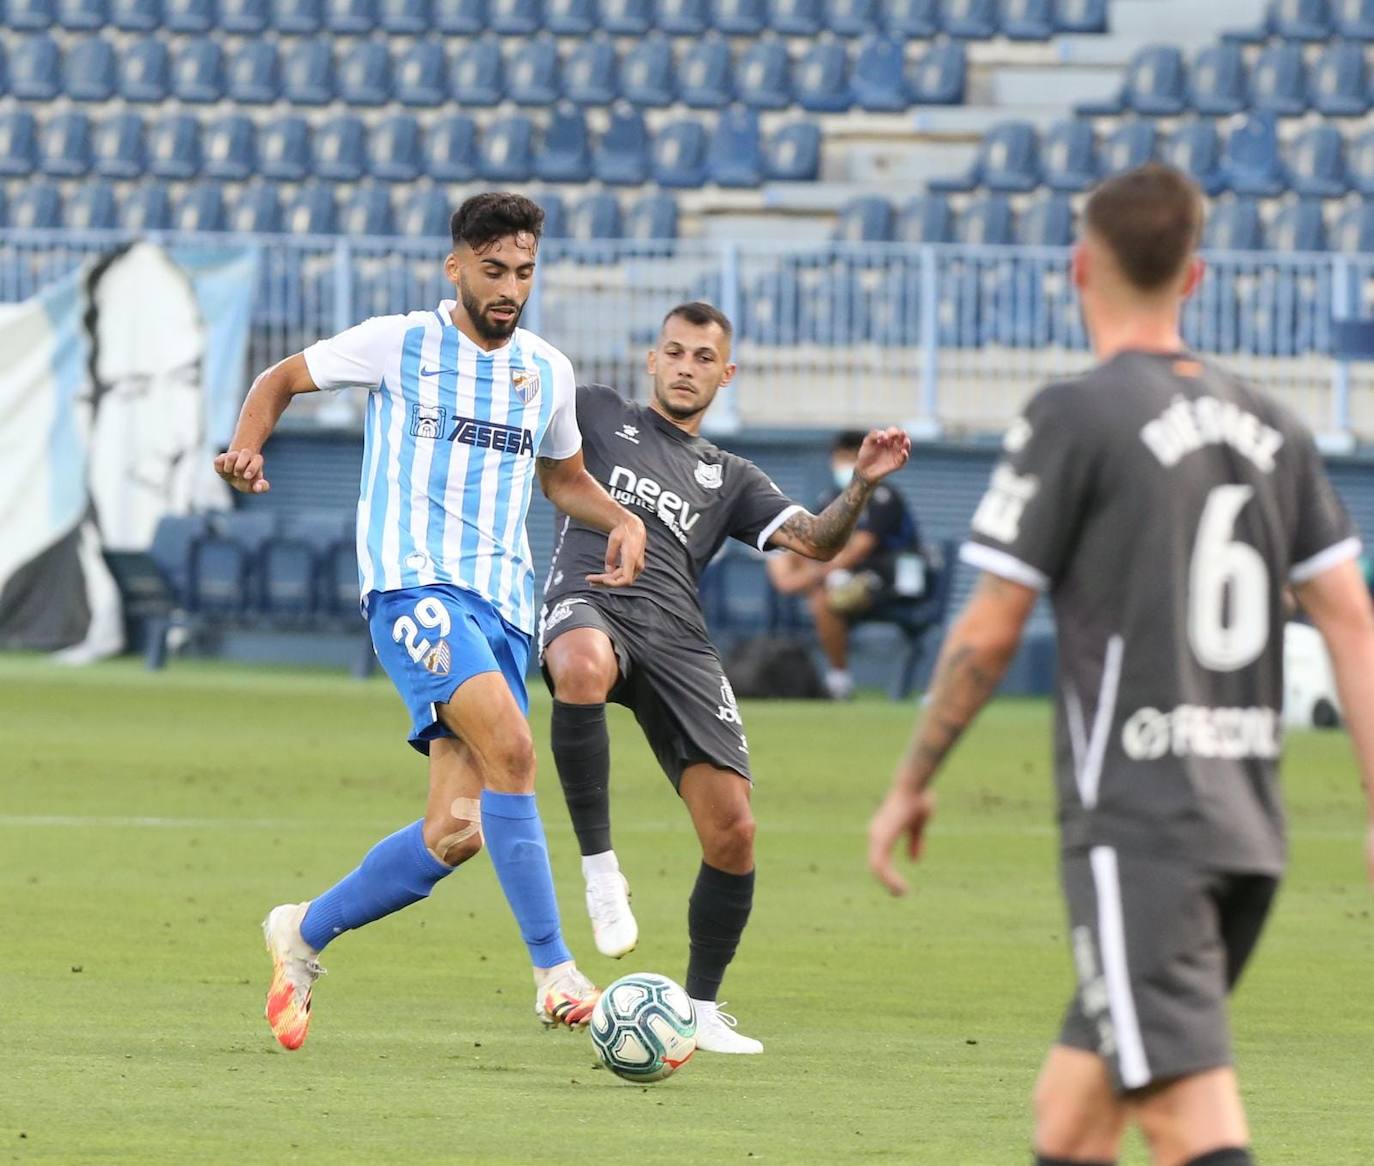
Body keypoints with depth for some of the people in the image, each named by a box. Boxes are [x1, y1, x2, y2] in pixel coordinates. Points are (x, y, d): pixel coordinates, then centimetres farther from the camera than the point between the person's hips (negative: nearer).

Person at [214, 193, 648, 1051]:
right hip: (415, 584, -6)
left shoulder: (548, 373, 15)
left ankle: (306, 934, 18)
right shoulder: (397, 345, 2)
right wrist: (249, 446, -6)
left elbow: (562, 474, 32)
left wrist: (622, 520, 12)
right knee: (510, 747, -28)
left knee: (458, 832, -5)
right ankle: (556, 973, -26)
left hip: (503, 604, 6)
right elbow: (284, 379, 14)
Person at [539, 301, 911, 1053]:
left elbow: (815, 542, 14)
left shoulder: (729, 478, 26)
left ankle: (701, 1009, 10)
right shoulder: (597, 414, 22)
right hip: (590, 601, -3)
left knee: (732, 831, -8)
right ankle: (599, 866, -30)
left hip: (675, 637, 3)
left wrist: (861, 486, -5)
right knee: (584, 669, -44)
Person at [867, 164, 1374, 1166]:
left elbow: (989, 634, -6)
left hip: (1136, 822, -7)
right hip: (1251, 827, 7)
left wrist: (911, 786, 6)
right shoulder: (1268, 427, 12)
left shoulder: (1076, 418, -7)